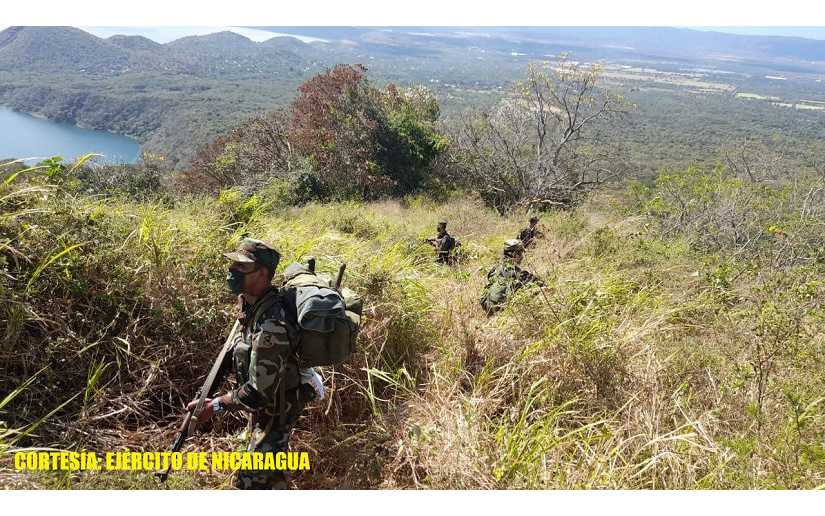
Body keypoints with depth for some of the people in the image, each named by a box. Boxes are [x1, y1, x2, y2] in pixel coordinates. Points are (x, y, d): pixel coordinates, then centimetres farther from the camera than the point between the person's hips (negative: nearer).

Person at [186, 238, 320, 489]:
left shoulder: (271, 326, -38)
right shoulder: (249, 300, -8)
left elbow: (260, 391, -34)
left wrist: (216, 405, -25)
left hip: (277, 404, -9)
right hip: (267, 389, 9)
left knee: (254, 480, -5)